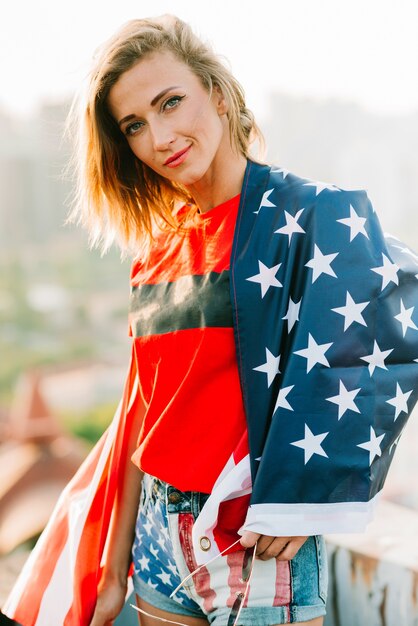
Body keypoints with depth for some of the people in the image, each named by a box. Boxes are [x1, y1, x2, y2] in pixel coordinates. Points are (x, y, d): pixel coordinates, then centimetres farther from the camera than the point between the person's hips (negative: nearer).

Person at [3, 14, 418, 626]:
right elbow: (145, 416, 10)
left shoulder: (318, 217, -10)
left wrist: (295, 506, -16)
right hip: (161, 537, 6)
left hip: (263, 547, -5)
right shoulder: (160, 248, 7)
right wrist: (114, 569, 11)